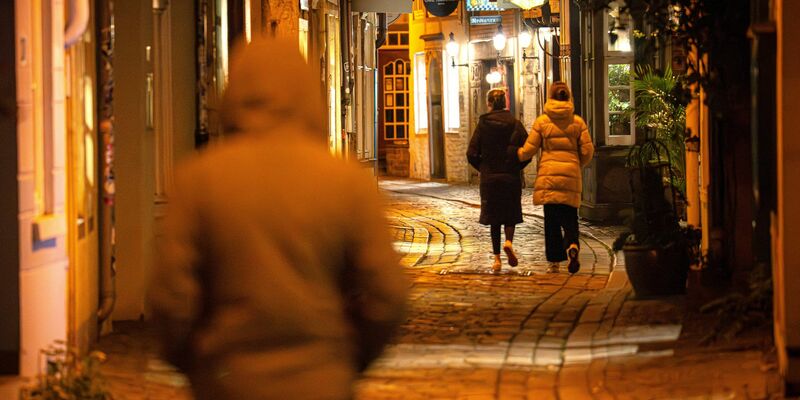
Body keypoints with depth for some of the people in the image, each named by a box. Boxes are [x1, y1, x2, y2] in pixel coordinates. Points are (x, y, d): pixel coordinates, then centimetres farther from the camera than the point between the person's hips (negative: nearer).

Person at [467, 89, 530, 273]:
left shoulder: (483, 124, -3)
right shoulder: (514, 123, -3)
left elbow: (472, 154, -6)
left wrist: (483, 168, 11)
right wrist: (517, 166, 6)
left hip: (489, 177, 0)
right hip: (511, 176, 0)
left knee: (494, 217, 8)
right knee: (511, 212, 13)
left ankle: (497, 259, 4)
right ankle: (509, 242, -15)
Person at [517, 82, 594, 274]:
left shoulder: (541, 121, -1)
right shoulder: (577, 122, 4)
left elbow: (528, 150, 1)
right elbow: (587, 151, 3)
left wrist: (517, 155, 23)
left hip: (548, 175, -1)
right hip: (571, 176, 1)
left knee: (551, 219, 7)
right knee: (569, 217, 5)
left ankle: (554, 260, 6)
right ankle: (572, 246, -24)